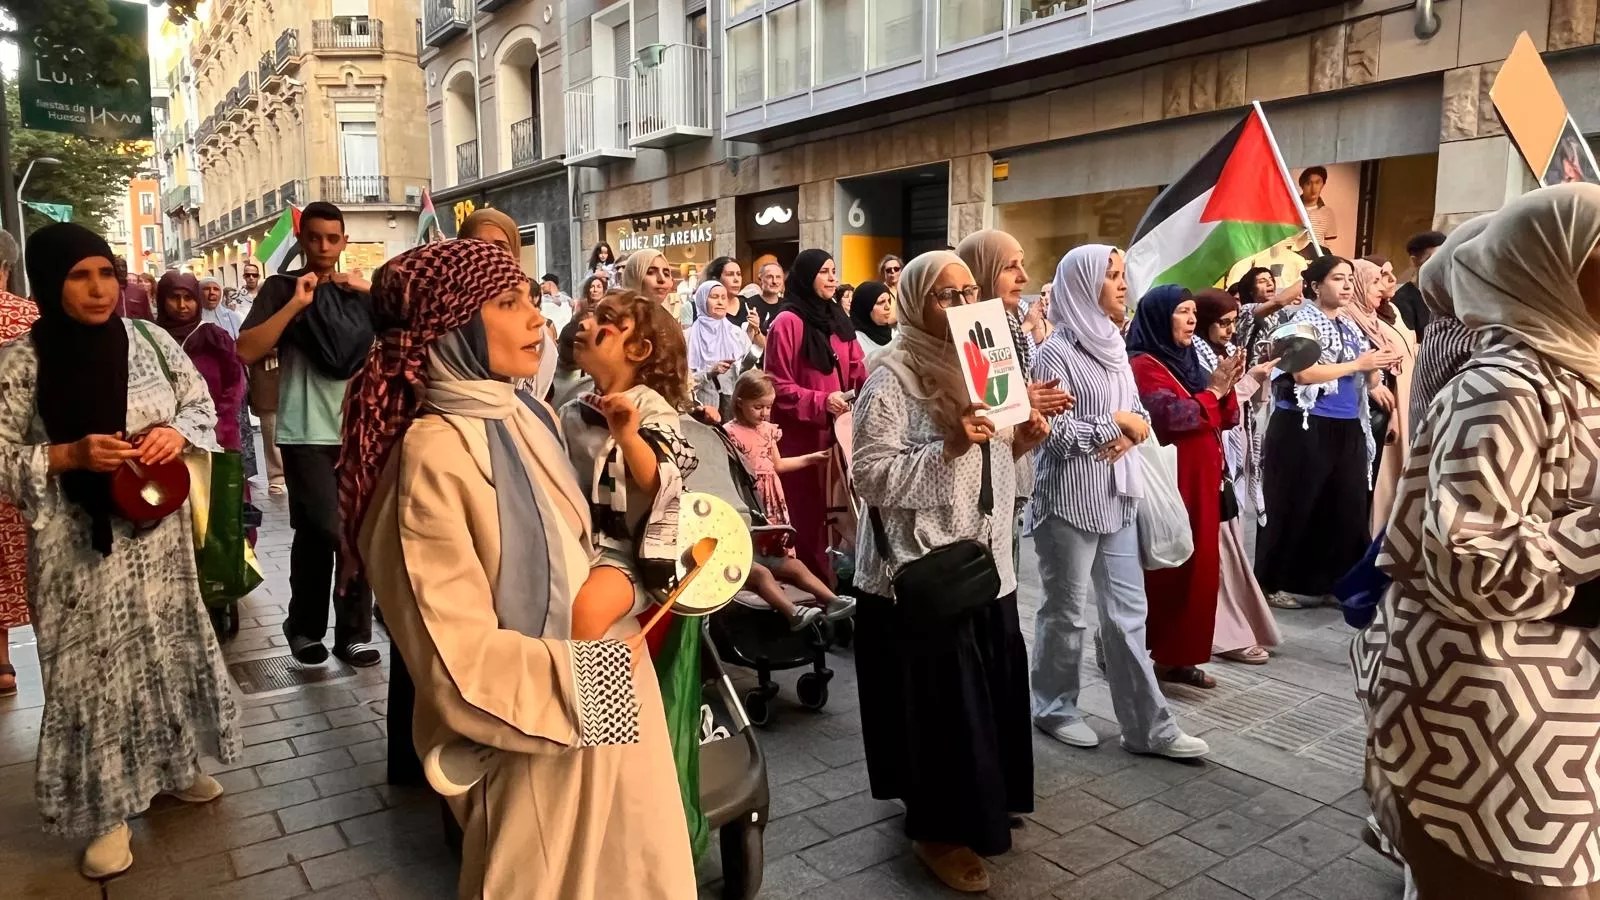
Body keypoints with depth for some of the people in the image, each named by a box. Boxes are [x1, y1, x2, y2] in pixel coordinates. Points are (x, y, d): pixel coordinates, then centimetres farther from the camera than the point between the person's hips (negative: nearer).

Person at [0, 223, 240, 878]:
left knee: (168, 645, 15)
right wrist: (71, 455, -20)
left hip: (156, 529, 3)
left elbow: (202, 405, 9)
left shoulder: (150, 341, 0)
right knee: (95, 664, 4)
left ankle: (174, 765, 36)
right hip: (78, 543, -3)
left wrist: (178, 432, -11)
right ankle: (109, 810, 19)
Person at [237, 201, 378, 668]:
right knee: (328, 533, -8)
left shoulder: (358, 290, 15)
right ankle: (306, 626, 13)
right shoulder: (282, 288, 5)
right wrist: (296, 303, -13)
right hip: (306, 433, -4)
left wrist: (372, 292, -7)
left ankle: (353, 632, 16)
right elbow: (247, 351, -8)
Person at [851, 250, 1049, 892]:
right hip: (922, 571, -7)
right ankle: (938, 828, 19)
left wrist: (1020, 443, -1)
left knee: (991, 689, 14)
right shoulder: (892, 378, -12)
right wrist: (948, 448, -26)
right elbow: (870, 477, -19)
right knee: (939, 700, 1)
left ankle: (982, 804, 35)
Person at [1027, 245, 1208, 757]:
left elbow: (1138, 412, 15)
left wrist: (1132, 431, -7)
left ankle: (1148, 726, 17)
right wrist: (1114, 425, -12)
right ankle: (1054, 709, 24)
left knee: (1128, 611, 9)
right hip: (1068, 503, -7)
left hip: (1116, 500, 7)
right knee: (1065, 612, 6)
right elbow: (1054, 431, -19)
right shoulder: (1056, 352, -12)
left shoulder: (1114, 347, 11)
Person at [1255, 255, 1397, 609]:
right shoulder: (1304, 320, -5)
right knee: (1296, 507, -1)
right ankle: (1276, 582, 10)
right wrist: (1357, 364, -14)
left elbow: (1364, 382, 19)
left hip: (1347, 430, 7)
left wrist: (1375, 369, -3)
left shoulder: (1351, 326, 16)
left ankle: (1325, 581, 18)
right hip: (1305, 428, -7)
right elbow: (1303, 372, -19)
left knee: (1347, 508, 7)